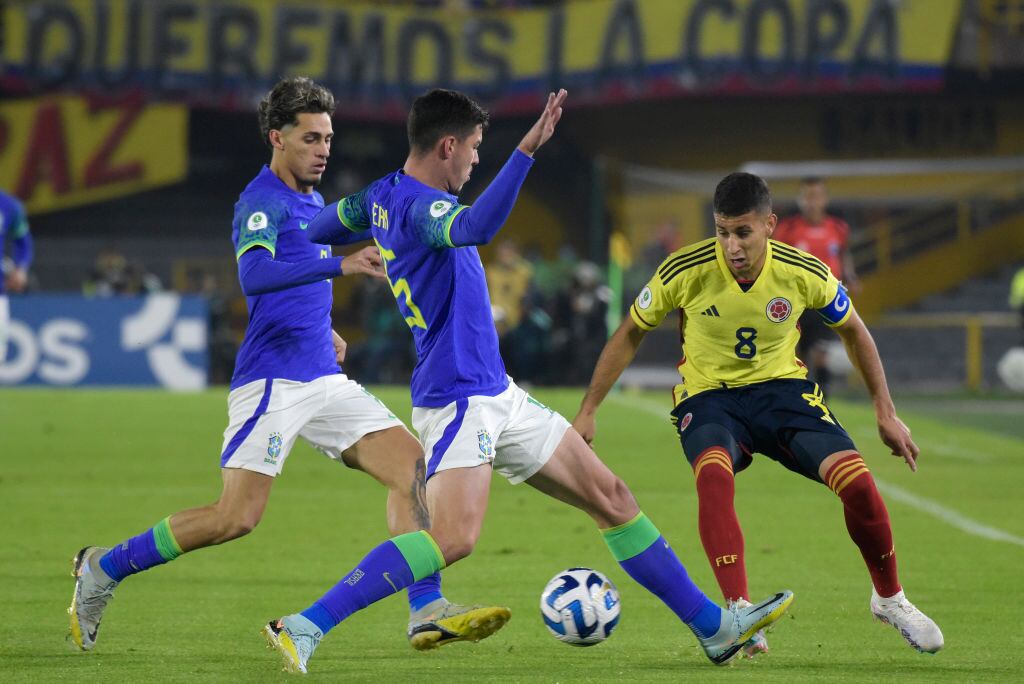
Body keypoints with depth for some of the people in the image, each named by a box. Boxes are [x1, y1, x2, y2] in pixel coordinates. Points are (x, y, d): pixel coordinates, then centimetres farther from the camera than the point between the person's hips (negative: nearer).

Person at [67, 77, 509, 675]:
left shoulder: (312, 201, 17)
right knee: (237, 518, -12)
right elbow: (254, 276, -32)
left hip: (324, 379, 8)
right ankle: (104, 570, 6)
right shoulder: (261, 203, -11)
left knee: (414, 468, -7)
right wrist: (341, 265, -40)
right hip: (272, 381, -8)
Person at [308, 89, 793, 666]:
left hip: (497, 395, 11)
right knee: (456, 538, -25)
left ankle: (712, 625, 13)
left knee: (610, 496, 9)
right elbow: (476, 228, -42)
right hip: (456, 398, -11)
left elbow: (318, 228, 28)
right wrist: (527, 150, -45)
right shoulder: (420, 206, -18)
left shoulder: (383, 197, 11)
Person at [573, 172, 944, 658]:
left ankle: (890, 599, 10)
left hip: (782, 389, 2)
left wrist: (886, 411, 8)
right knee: (713, 474, -37)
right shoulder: (686, 272, -17)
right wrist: (588, 411, 0)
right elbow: (630, 334, -1)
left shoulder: (805, 274, -14)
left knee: (857, 483, -18)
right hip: (707, 396, -1)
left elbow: (852, 331, 6)